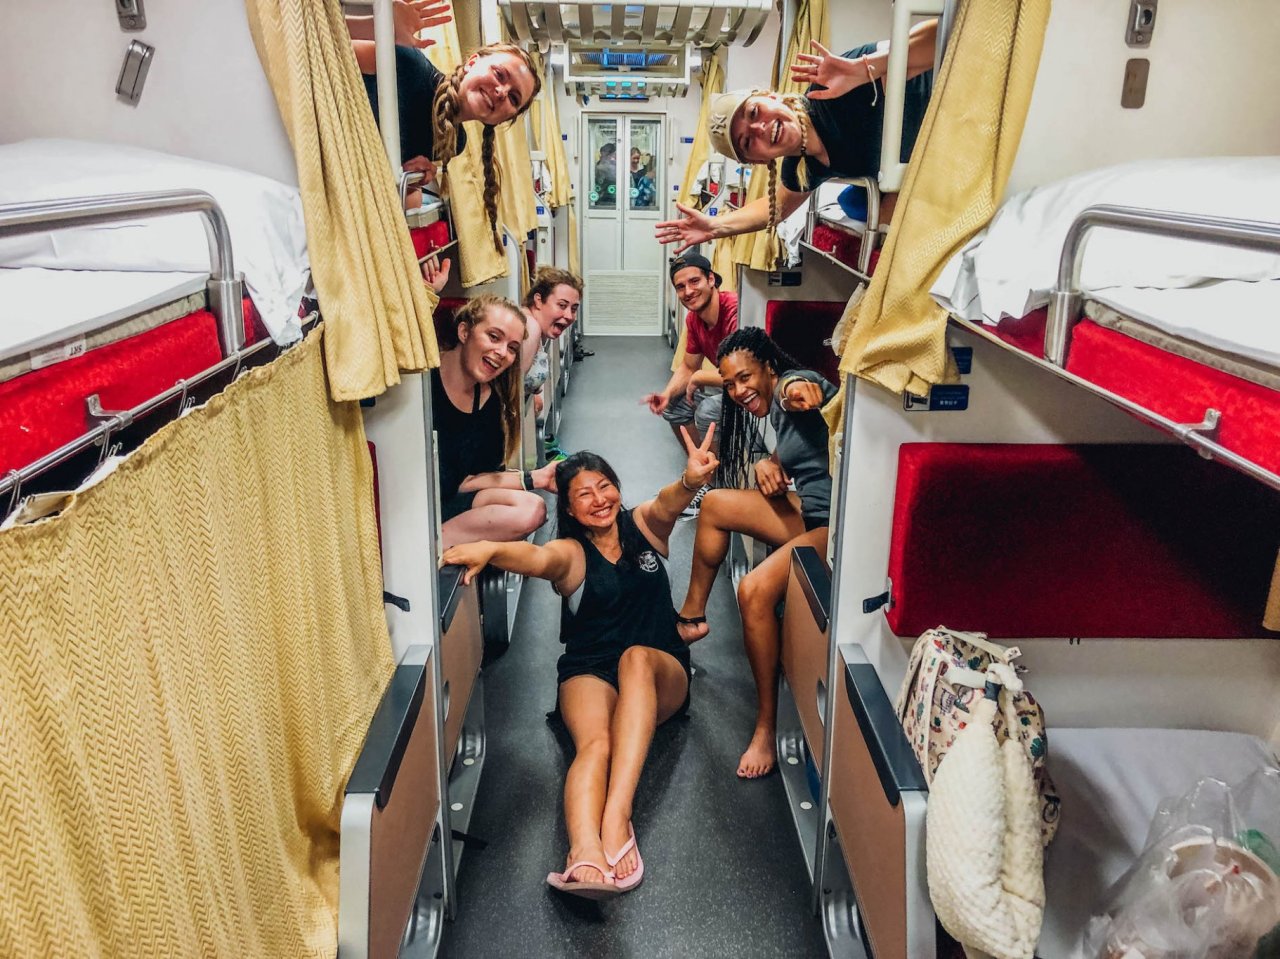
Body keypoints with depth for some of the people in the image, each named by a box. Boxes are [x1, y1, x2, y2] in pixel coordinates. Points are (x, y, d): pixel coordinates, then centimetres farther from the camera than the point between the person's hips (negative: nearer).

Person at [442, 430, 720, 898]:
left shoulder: (644, 526, 8)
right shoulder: (571, 553, 2)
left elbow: (668, 503, -17)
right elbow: (536, 559, -22)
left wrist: (691, 480, -42)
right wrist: (490, 549, -46)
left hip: (661, 675, 1)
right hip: (590, 674, 0)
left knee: (636, 657, -36)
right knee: (594, 743, -33)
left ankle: (616, 817, -49)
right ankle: (585, 854, -60)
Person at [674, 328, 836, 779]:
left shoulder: (790, 385, -13)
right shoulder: (776, 409, 17)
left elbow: (805, 387, -35)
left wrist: (803, 390, -56)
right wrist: (768, 464, -1)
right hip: (808, 510, 11)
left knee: (755, 589, -29)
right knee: (714, 504, 14)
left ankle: (767, 726, -16)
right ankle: (692, 615, 26)